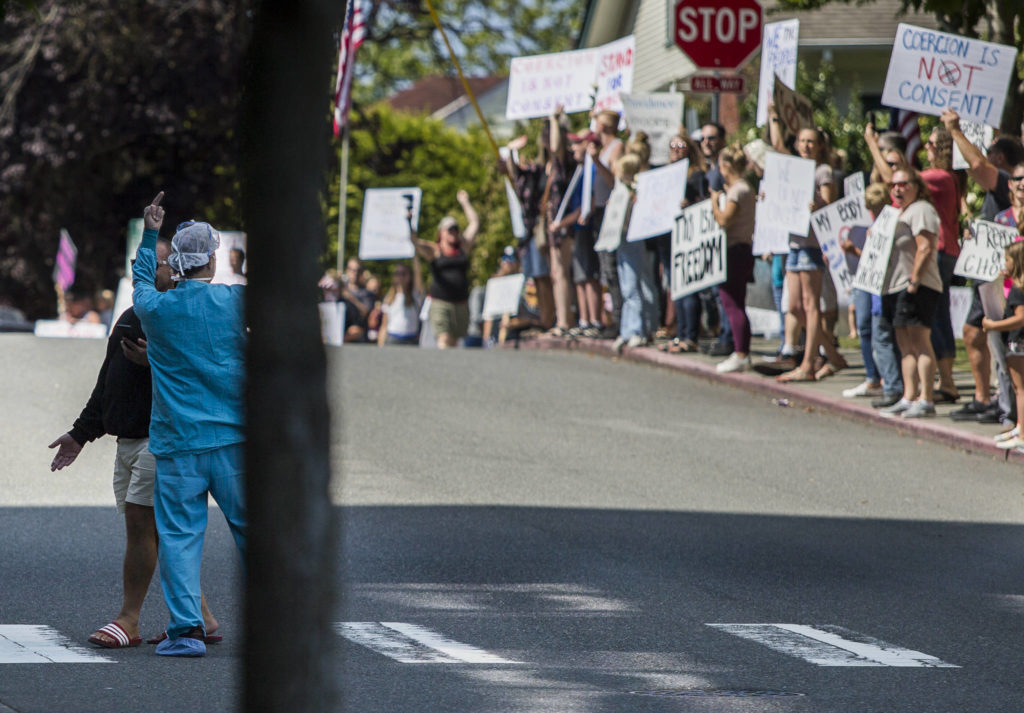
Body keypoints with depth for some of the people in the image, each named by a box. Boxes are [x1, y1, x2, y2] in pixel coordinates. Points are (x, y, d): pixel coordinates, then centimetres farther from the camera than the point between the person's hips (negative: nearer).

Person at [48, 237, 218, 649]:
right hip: (128, 441, 8)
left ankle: (128, 620, -6)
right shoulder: (129, 318, 19)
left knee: (139, 523, -11)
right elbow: (106, 383, 25)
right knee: (157, 531, 6)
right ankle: (200, 619, 11)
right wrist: (81, 433, 24)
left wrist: (154, 361, -28)